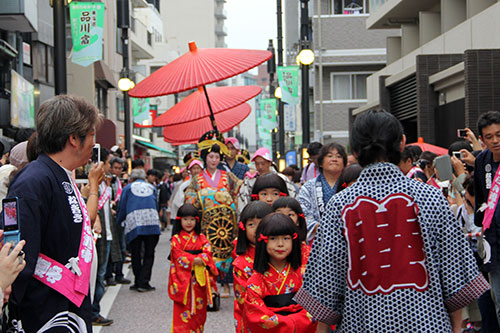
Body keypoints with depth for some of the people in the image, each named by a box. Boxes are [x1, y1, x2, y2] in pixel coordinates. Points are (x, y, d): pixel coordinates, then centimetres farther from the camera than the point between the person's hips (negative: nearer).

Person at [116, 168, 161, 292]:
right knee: (149, 254, 5)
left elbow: (122, 209, 14)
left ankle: (138, 282, 12)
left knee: (136, 255, 9)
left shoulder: (128, 188, 14)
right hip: (153, 223, 1)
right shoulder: (152, 188, 21)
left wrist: (118, 222, 30)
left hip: (134, 223, -1)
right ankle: (144, 283, 0)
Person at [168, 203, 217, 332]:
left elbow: (208, 252, -2)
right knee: (183, 309, -5)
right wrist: (194, 260, -16)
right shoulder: (176, 239, 0)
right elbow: (179, 256, -10)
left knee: (199, 308, 7)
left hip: (199, 279, 3)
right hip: (183, 278, -3)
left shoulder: (201, 238, 9)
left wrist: (200, 259, -20)